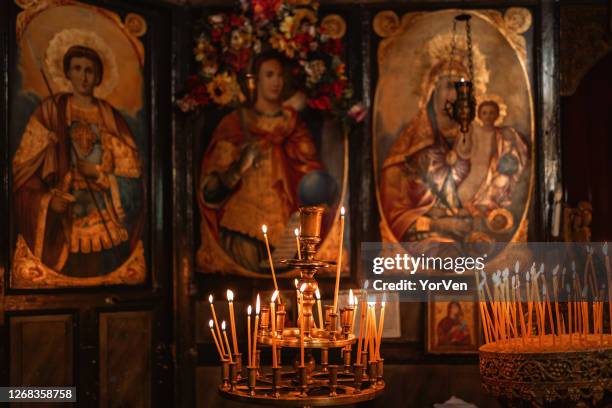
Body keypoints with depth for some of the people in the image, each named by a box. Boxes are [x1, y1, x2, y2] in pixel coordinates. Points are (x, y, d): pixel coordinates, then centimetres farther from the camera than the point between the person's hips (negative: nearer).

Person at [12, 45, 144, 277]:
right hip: (62, 225, -1)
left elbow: (131, 174, 6)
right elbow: (23, 168, -1)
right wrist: (46, 199, -17)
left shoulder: (111, 118, 8)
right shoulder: (50, 111, 2)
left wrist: (98, 173, -10)